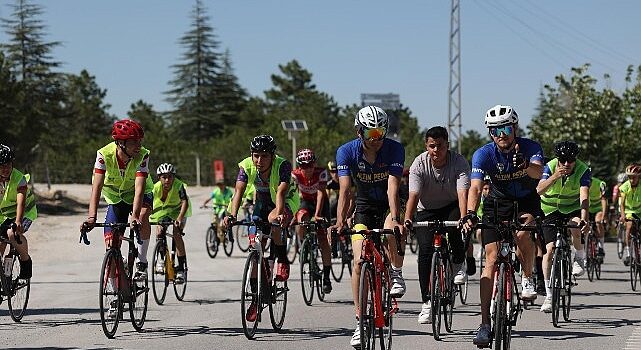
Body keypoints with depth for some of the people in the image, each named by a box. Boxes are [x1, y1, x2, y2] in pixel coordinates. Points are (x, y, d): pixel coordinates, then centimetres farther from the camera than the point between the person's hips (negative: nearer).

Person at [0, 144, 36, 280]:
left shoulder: (19, 178, -26)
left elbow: (21, 202, -37)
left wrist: (18, 222, -52)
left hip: (25, 213, -4)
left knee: (13, 234, -31)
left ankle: (26, 261, -10)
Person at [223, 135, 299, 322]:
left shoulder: (283, 165, -31)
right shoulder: (246, 166, -22)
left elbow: (281, 192, -44)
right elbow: (239, 192, -32)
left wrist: (278, 214, -62)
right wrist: (232, 215, -49)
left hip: (286, 202, -4)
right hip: (262, 203, 4)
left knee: (273, 220, -38)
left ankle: (283, 261, -15)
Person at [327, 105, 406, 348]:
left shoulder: (394, 149, -21)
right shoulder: (347, 152, -18)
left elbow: (393, 187, -32)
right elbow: (345, 189, -28)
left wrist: (394, 218, -48)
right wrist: (340, 221, -43)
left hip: (388, 206, -1)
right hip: (364, 207, 1)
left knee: (392, 230, -37)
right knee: (359, 262, -12)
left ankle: (396, 275, -8)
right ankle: (360, 323, -4)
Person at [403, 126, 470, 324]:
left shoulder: (459, 163, -22)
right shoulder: (419, 165, -19)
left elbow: (462, 193, -34)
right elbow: (413, 195, -28)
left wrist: (464, 218, -51)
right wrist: (407, 219, -46)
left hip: (452, 206, -1)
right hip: (427, 210, 1)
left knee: (453, 227, -35)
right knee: (425, 250, -16)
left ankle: (459, 265, -6)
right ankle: (427, 302, -9)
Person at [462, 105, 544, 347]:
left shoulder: (530, 147, -21)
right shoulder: (484, 154, -20)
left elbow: (538, 172, -40)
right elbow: (475, 187, -33)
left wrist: (525, 165, -63)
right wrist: (470, 214, -50)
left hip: (526, 201, 0)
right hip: (497, 202, 1)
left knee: (523, 233, -33)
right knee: (491, 259, -11)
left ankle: (528, 278, -3)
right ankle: (485, 324, -11)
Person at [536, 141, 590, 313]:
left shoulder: (583, 170, -21)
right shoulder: (550, 167, -20)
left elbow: (584, 197, -34)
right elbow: (539, 190, -34)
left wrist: (584, 219, -50)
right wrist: (555, 177, -50)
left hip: (573, 208, 0)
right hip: (551, 210, 1)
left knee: (575, 227, -35)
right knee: (550, 248, -12)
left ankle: (580, 257, -3)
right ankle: (549, 294, -3)